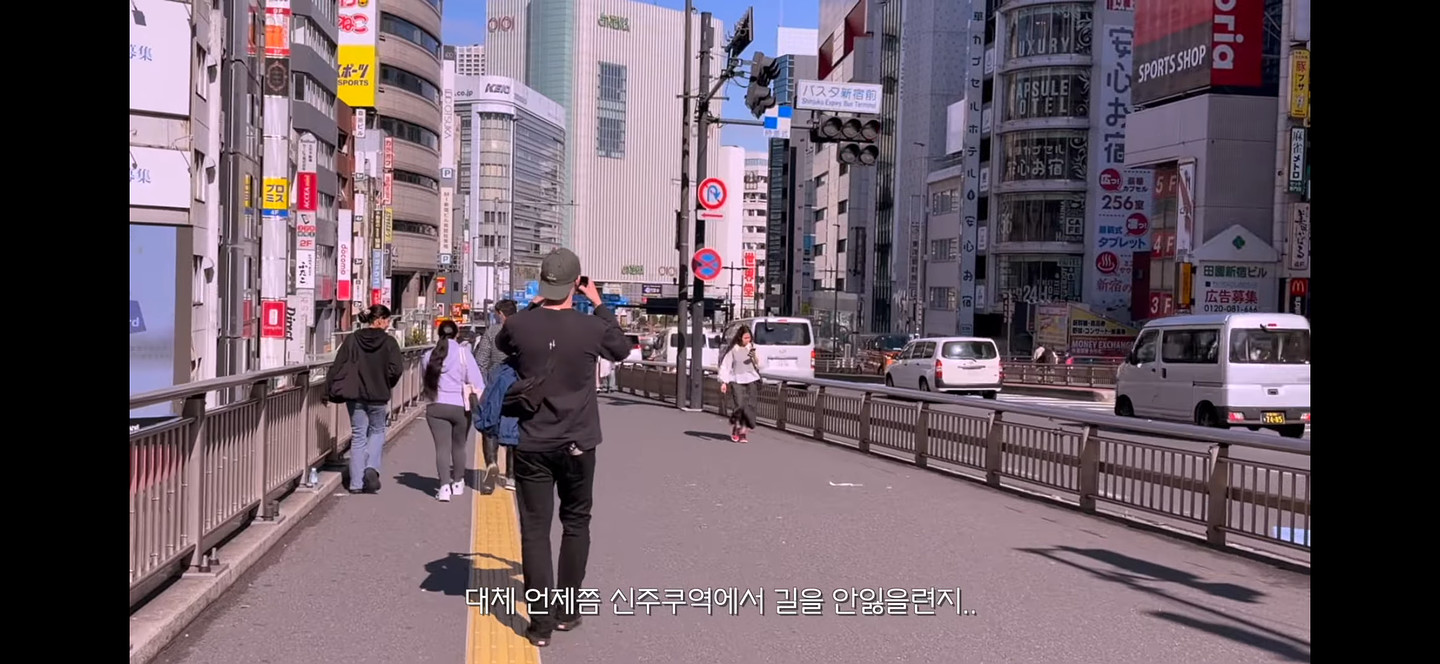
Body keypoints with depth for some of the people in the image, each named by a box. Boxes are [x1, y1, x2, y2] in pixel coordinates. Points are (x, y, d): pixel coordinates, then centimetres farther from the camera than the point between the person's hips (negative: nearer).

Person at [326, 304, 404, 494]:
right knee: (377, 432, 19)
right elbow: (396, 369, -14)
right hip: (379, 397, -2)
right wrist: (385, 385, 4)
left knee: (358, 436, 10)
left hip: (355, 396, 2)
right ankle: (371, 468, -5)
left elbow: (339, 366, -3)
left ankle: (356, 483, 8)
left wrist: (334, 390, 5)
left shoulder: (352, 340, 0)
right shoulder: (389, 342, -8)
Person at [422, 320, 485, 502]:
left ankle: (444, 486, -14)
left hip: (436, 407, 1)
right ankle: (458, 483, 29)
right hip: (460, 407, -1)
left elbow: (426, 381, 4)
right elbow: (476, 382, -9)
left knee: (442, 447, -1)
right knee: (458, 446, 16)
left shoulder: (429, 356, 2)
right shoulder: (463, 354, -6)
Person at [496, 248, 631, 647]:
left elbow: (502, 344, 16)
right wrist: (599, 305, 17)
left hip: (532, 446, 0)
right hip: (578, 445, 0)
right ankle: (566, 611, 23)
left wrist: (535, 306, 15)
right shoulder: (592, 328, -10)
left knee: (535, 531, 4)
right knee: (575, 524, 17)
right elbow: (622, 349, 12)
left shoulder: (519, 324, -9)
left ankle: (541, 623, 5)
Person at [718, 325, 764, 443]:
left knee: (750, 406, -4)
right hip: (737, 381, -3)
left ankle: (744, 431, 5)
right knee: (740, 405, -13)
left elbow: (759, 365, 8)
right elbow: (725, 365, -1)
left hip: (751, 380, 3)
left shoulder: (752, 348, 6)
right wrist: (724, 382, -8)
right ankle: (735, 427, 12)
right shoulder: (733, 349, -2)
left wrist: (755, 358, -13)